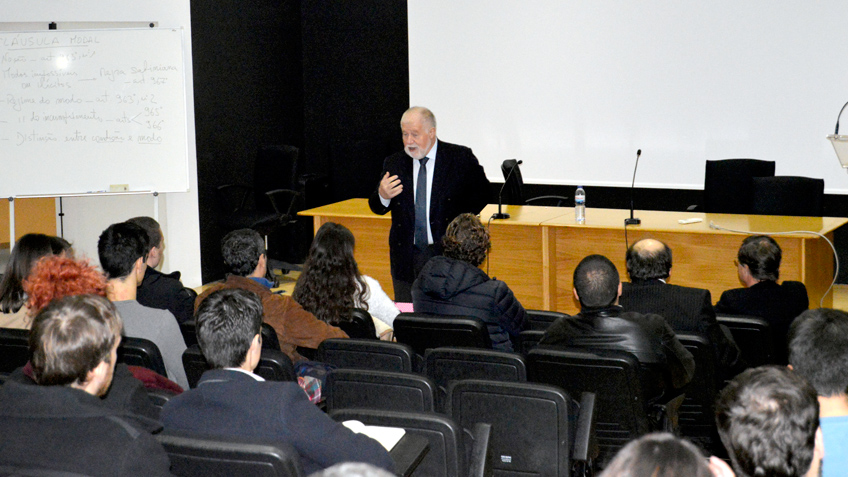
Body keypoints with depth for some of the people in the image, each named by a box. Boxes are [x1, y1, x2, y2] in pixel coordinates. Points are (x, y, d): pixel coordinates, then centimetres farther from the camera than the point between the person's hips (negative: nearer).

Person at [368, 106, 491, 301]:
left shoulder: (460, 158, -1)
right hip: (406, 255, 3)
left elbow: (482, 192, 8)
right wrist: (383, 196, -17)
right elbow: (378, 208, 6)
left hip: (447, 252, -3)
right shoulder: (394, 163, 7)